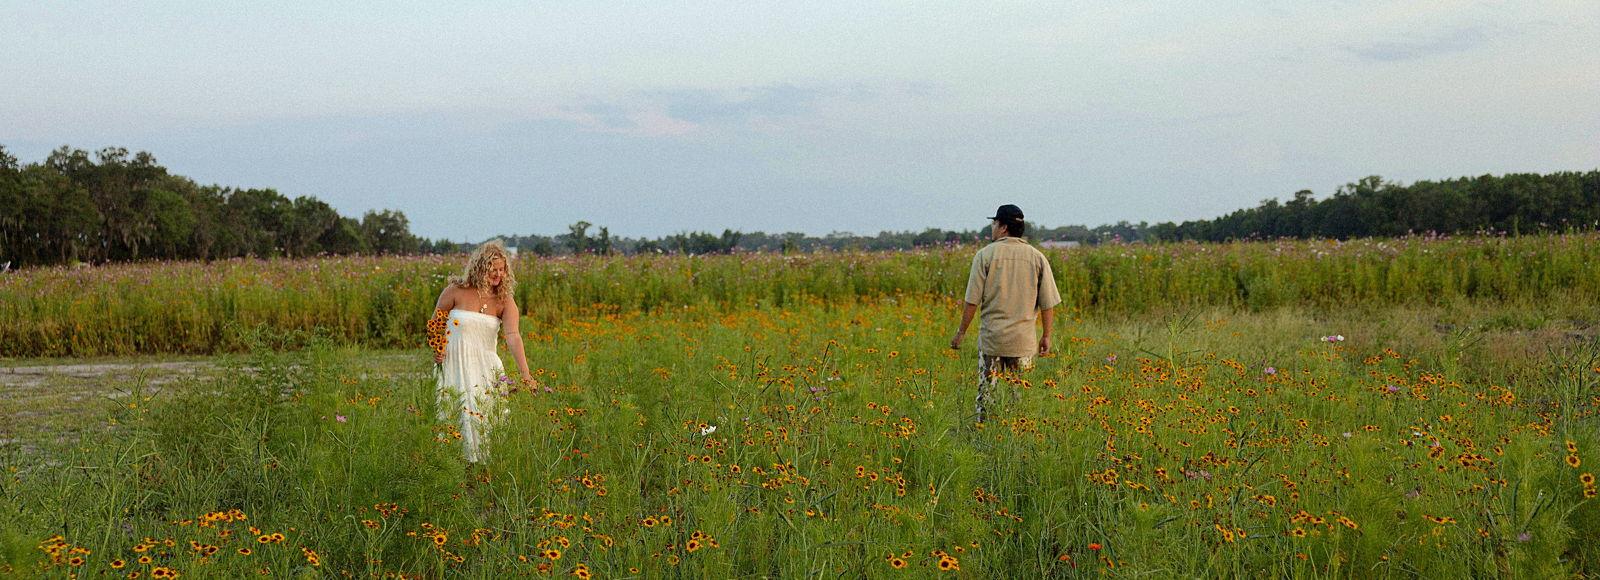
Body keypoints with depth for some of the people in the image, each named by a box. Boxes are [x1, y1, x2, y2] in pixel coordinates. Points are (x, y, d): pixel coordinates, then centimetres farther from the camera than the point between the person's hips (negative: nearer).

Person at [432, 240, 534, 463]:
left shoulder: (504, 301, -1)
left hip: (487, 367, 2)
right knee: (467, 418, -6)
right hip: (455, 364, -2)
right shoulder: (456, 291, -6)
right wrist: (436, 350, -11)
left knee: (493, 417, -1)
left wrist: (525, 373, -26)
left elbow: (513, 336, -15)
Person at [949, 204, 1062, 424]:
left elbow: (972, 301, -5)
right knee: (1020, 393, 6)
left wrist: (961, 332, 3)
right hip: (1024, 339, 2)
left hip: (991, 336, -2)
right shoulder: (1037, 257, 2)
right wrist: (1046, 336, 13)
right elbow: (1048, 304, 3)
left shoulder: (986, 255, -4)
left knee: (986, 390, 3)